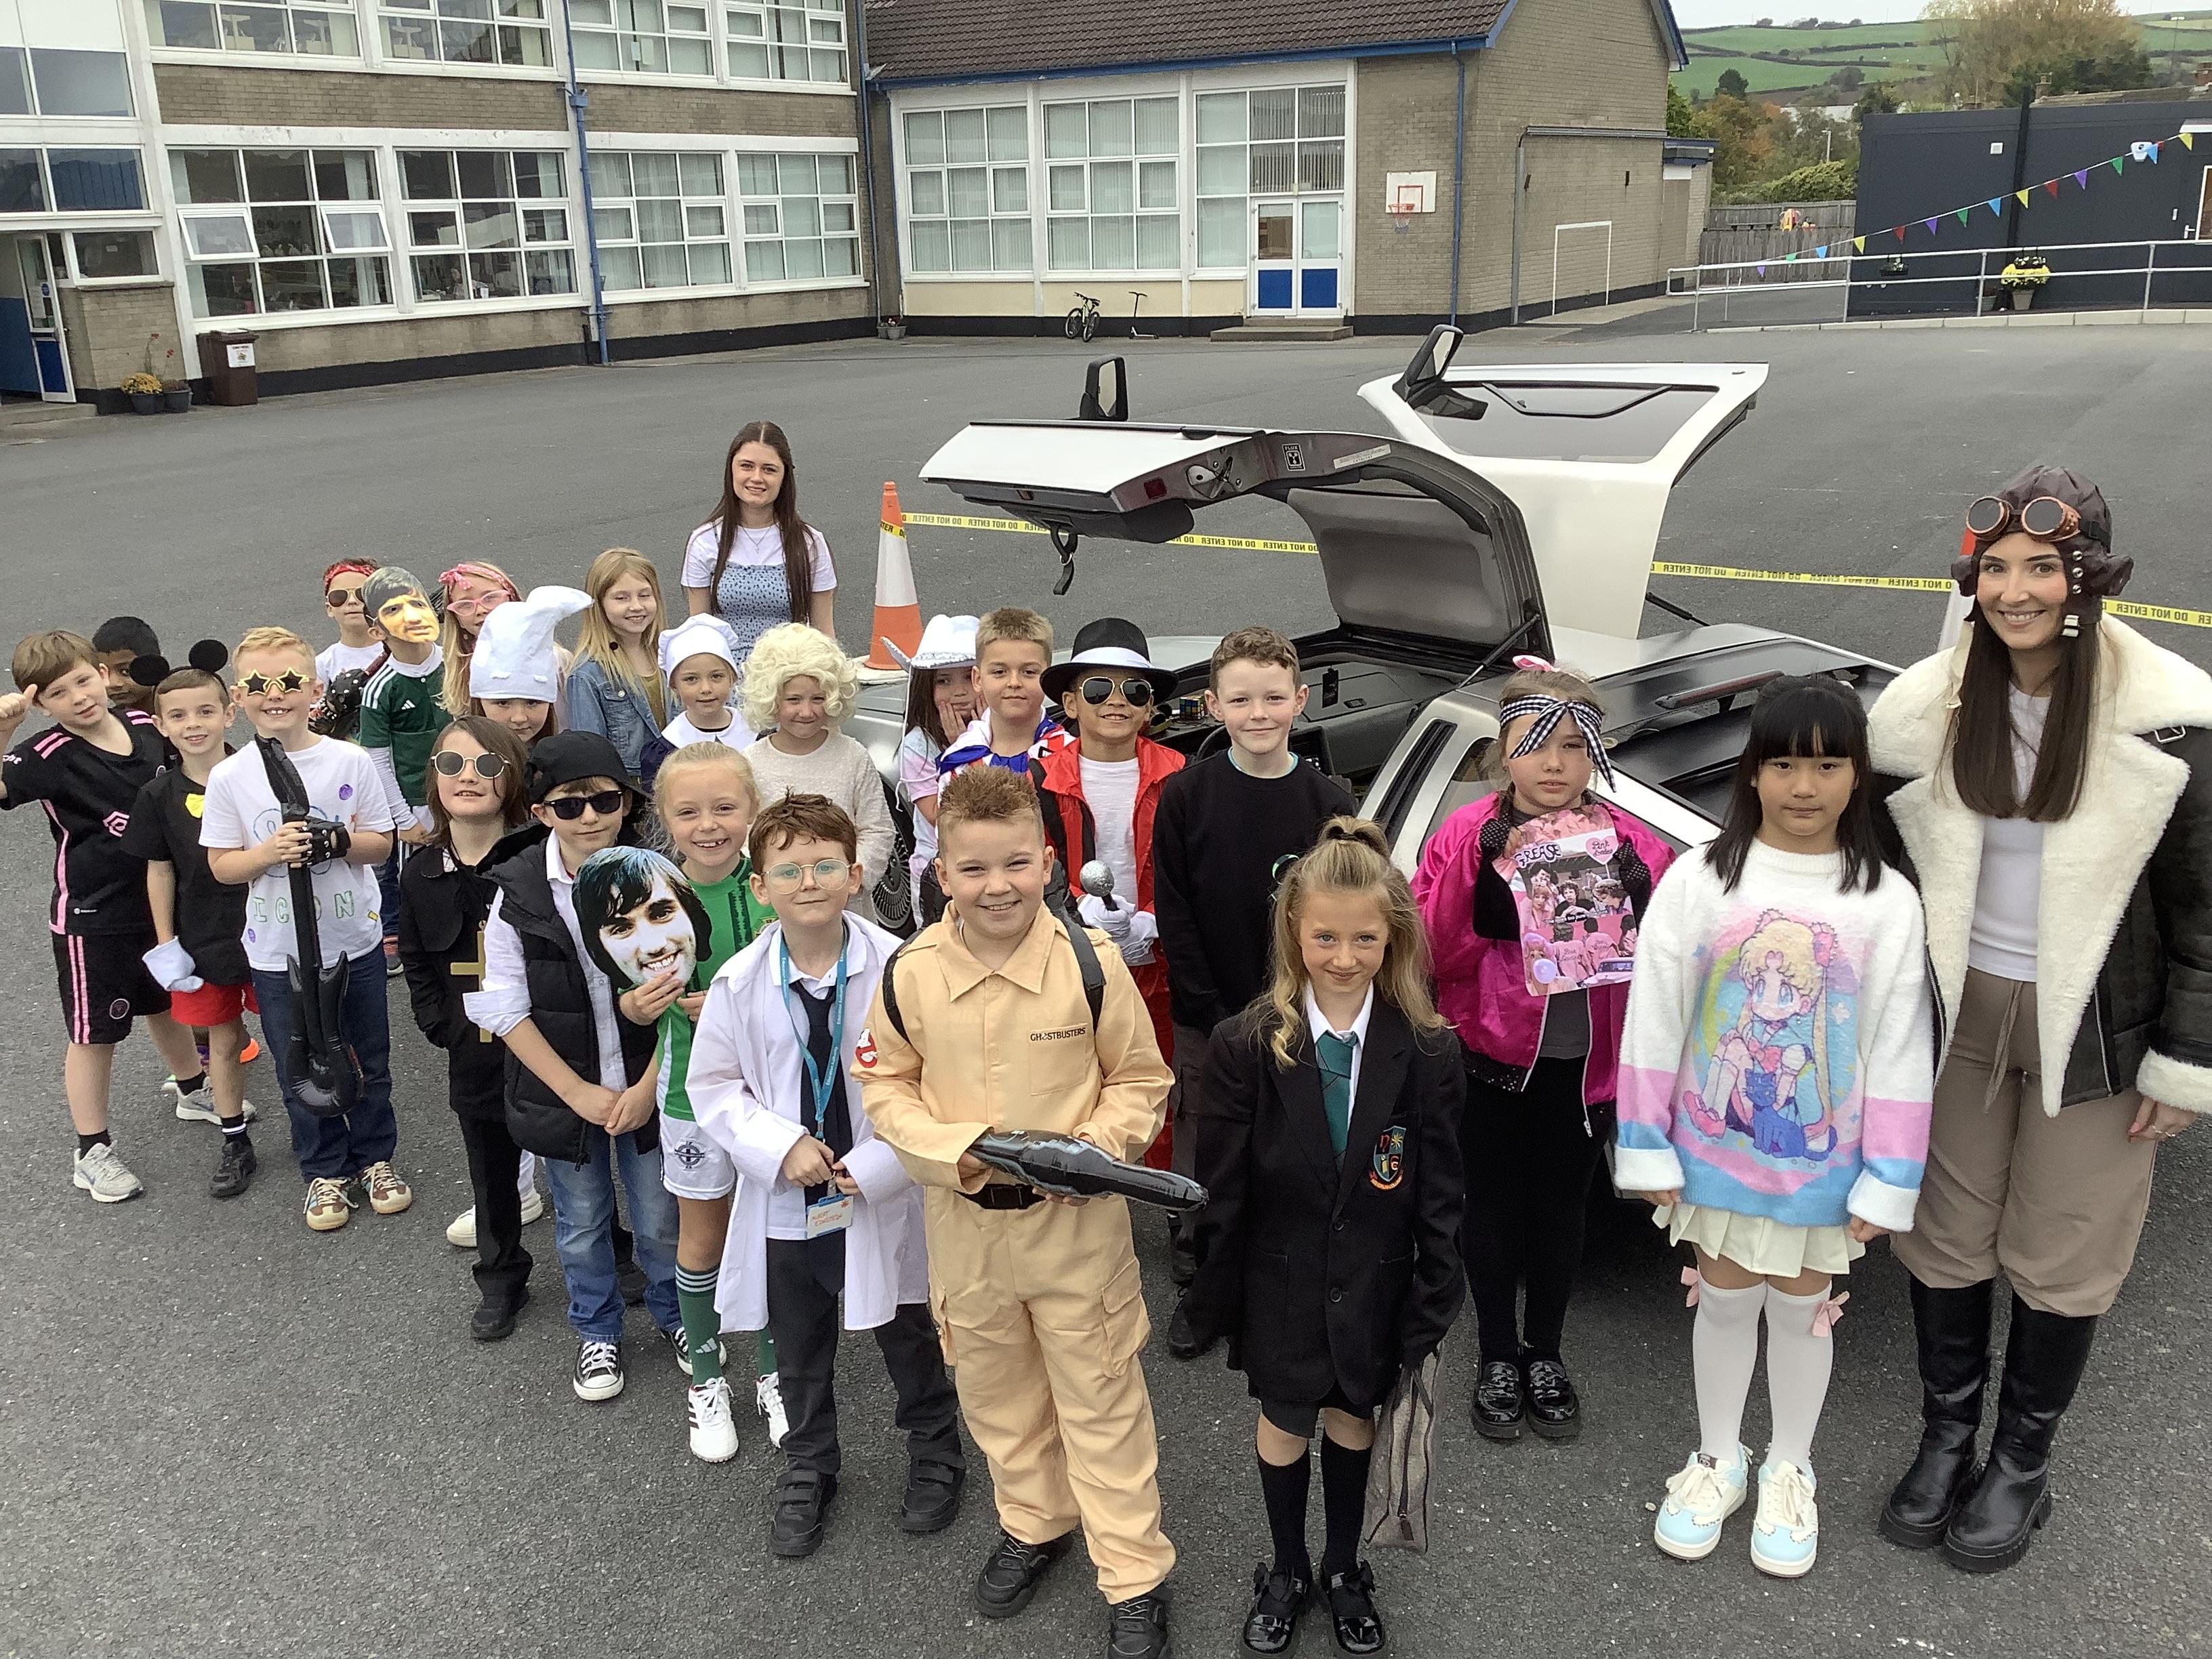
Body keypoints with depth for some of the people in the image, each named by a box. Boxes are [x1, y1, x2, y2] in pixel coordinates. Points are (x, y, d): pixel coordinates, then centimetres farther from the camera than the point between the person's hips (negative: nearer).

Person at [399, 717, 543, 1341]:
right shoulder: (422, 873, 1)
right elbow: (416, 961, 12)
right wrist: (441, 1026, 3)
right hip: (476, 1055, 4)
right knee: (492, 1177, 18)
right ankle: (500, 1281, 37)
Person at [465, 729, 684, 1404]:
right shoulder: (518, 893, -11)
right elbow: (506, 1008, -9)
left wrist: (649, 1086, -13)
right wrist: (578, 1092, -12)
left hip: (649, 1085, 0)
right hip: (562, 1090, 0)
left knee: (660, 1219, 13)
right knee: (582, 1226, 17)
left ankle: (673, 1313, 40)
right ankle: (597, 1332, 40)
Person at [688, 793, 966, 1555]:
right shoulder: (741, 983, -10)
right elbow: (712, 1084, 0)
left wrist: (878, 1165, -17)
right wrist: (781, 1147, -14)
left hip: (881, 1200, -2)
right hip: (784, 1206, 2)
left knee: (908, 1340, 18)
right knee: (800, 1352, 21)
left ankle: (936, 1454, 45)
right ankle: (808, 1470, 46)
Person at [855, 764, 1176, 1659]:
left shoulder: (1089, 961, -15)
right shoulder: (912, 972, -10)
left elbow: (1140, 1078, -3)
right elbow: (886, 1085, 2)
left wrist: (1098, 1146, -20)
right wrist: (950, 1147, -15)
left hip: (1079, 1218, -3)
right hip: (965, 1222, 3)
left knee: (1101, 1396, 9)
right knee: (995, 1387, 22)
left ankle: (1134, 1577, 26)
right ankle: (1033, 1522, 47)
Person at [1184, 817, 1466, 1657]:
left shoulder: (1428, 1051, -13)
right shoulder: (1244, 1044, -16)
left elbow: (1440, 1197, -7)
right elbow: (1221, 1192, -9)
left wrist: (1430, 1313, -5)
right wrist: (1214, 1303, -4)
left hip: (1374, 1287, 1)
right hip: (1281, 1283, 0)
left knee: (1353, 1418, 20)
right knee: (1285, 1426, 18)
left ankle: (1344, 1568, 45)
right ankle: (1288, 1570, 44)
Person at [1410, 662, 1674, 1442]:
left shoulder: (1630, 842, -3)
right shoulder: (1467, 836, -8)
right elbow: (1432, 951, -12)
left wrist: (1641, 898, -20)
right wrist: (1476, 874, -26)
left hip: (1585, 1064, 2)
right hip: (1491, 1058, -1)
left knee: (1561, 1211, 16)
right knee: (1493, 1210, 12)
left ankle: (1546, 1356, 38)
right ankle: (1498, 1358, 33)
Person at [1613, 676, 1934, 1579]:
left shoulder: (1886, 902, -10)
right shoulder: (1698, 881, -11)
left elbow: (1899, 1051, -6)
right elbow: (1653, 1023, -7)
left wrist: (1886, 1181, -6)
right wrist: (1647, 1151, -6)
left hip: (1822, 1163, 0)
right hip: (1716, 1149, 0)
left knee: (1801, 1310, 16)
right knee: (1725, 1302, 16)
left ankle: (1788, 1470, 38)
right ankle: (1718, 1459, 37)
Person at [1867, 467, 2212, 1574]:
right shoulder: (1928, 709, -4)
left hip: (2089, 1027, -3)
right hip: (1954, 1011, 3)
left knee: (2061, 1262, 11)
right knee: (1945, 1237, 14)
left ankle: (2021, 1465, 31)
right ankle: (1945, 1439, 34)